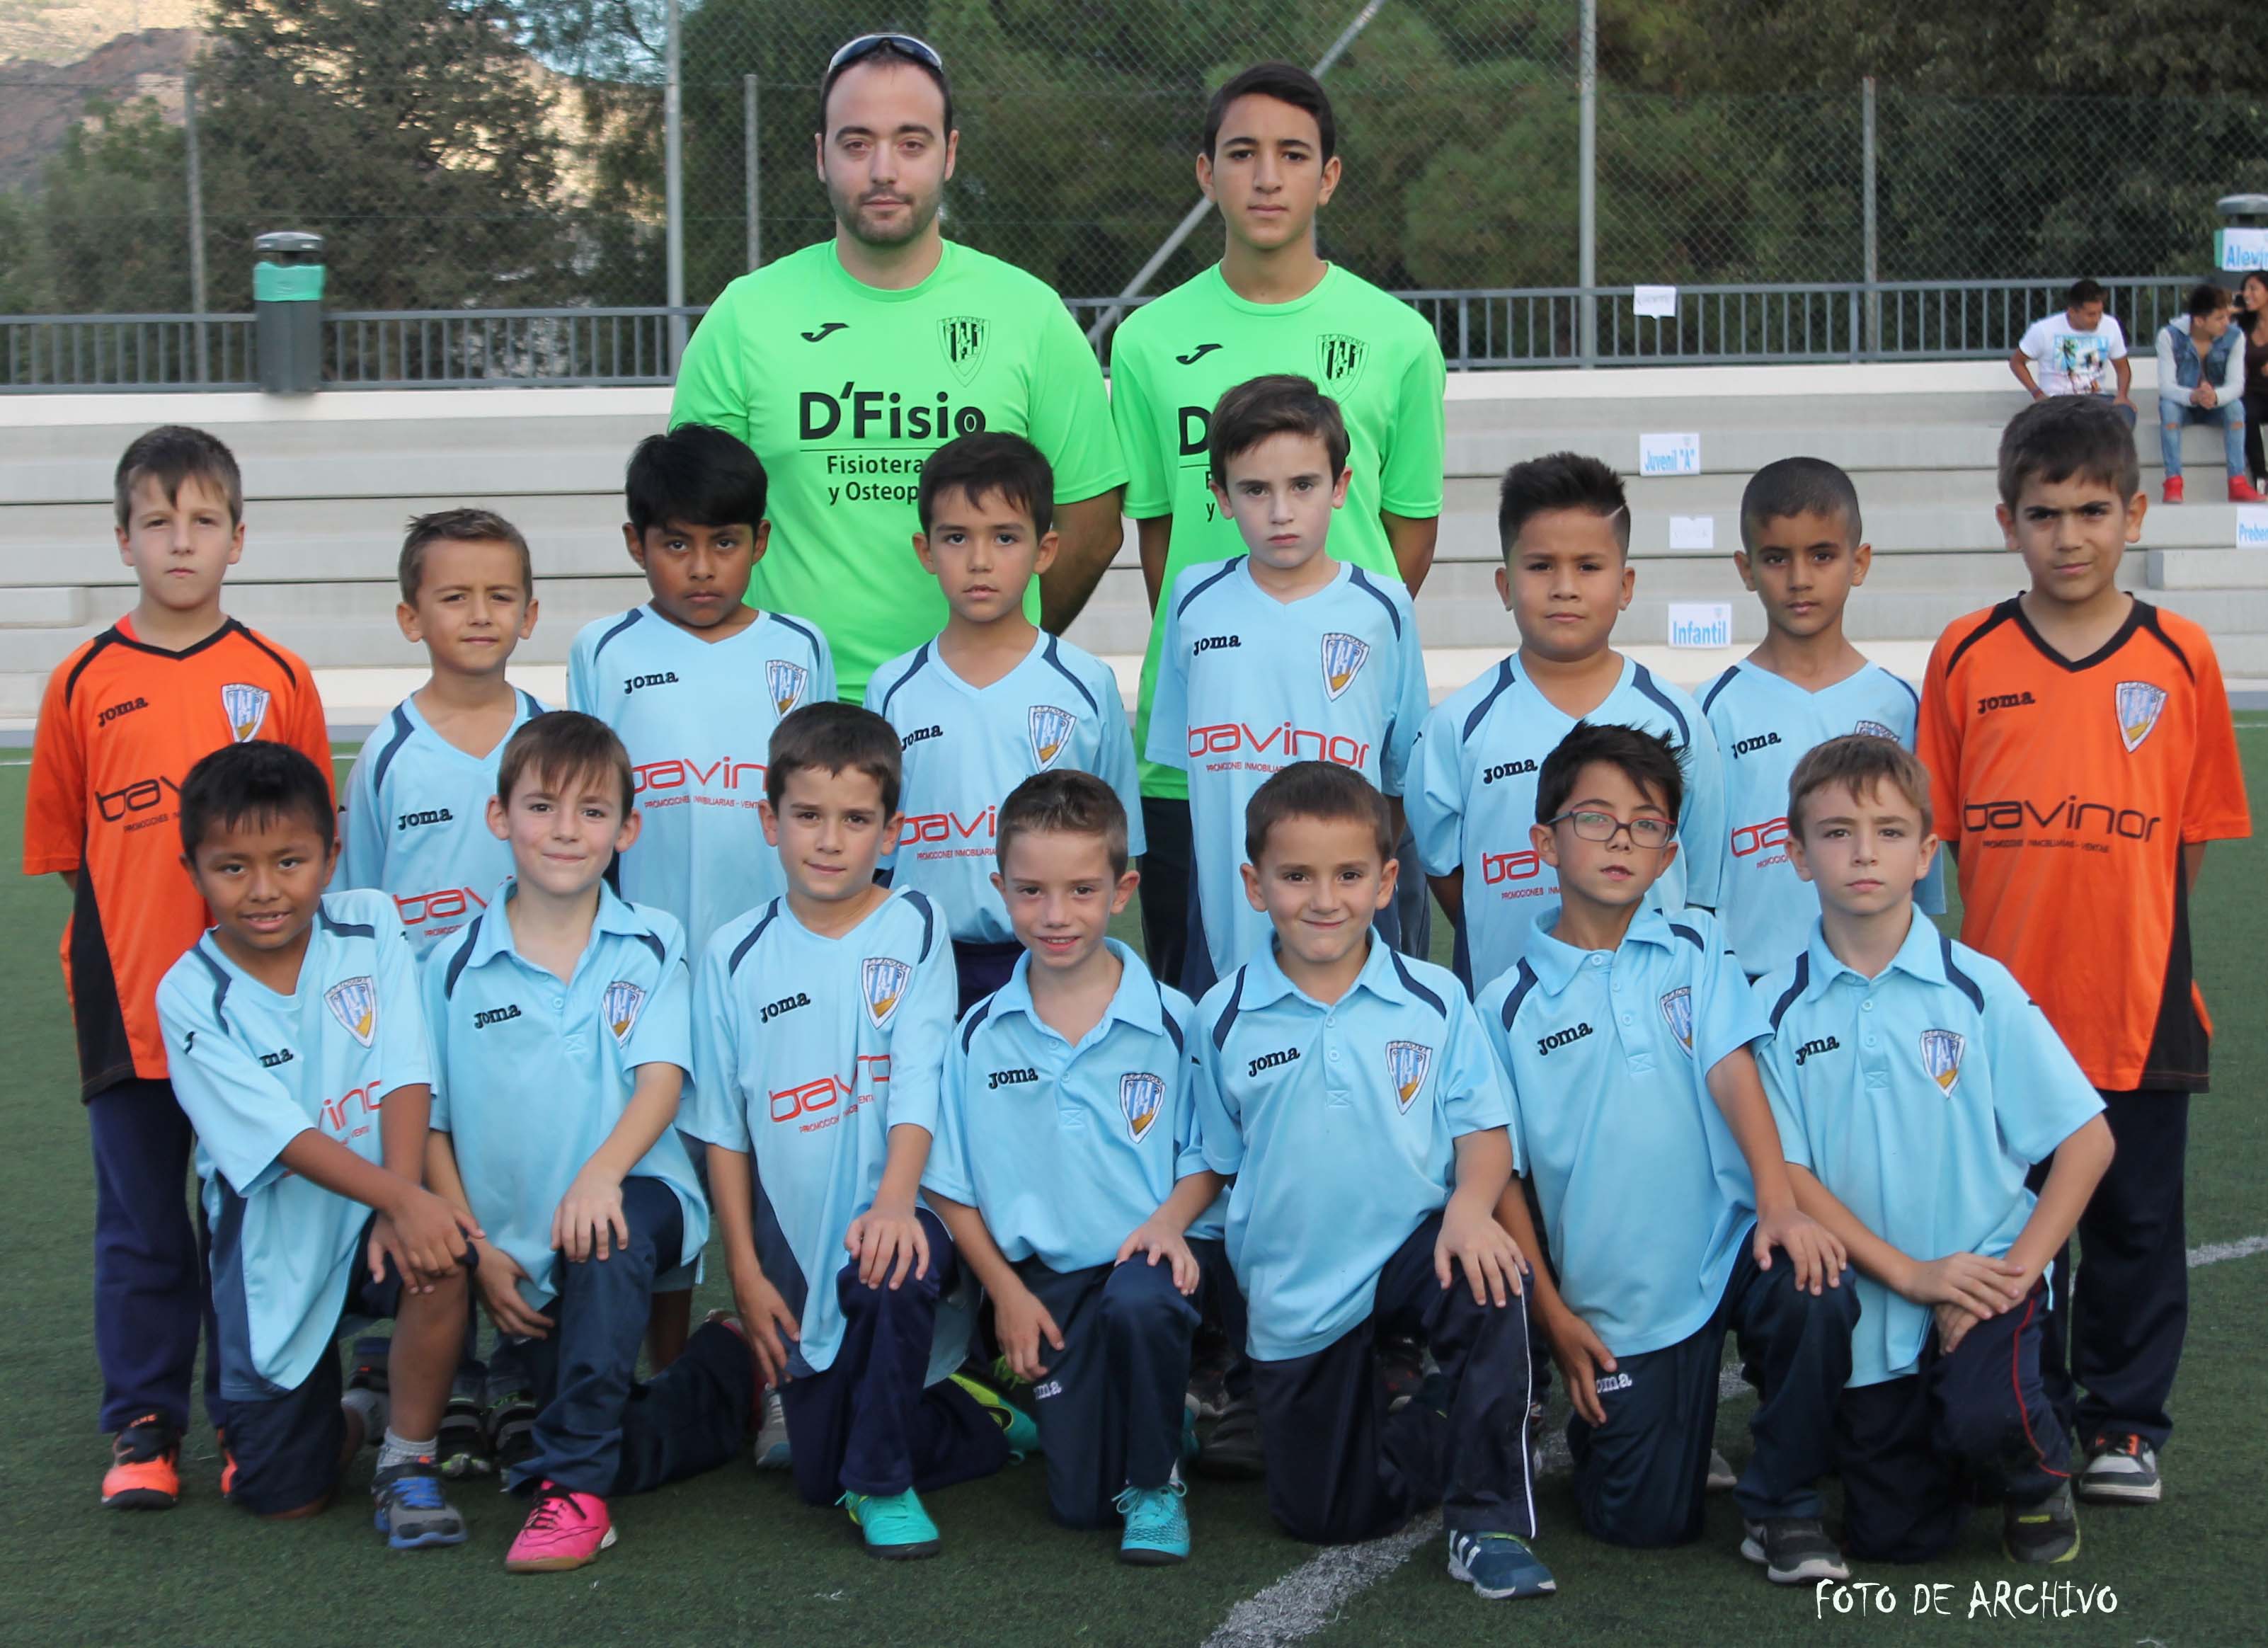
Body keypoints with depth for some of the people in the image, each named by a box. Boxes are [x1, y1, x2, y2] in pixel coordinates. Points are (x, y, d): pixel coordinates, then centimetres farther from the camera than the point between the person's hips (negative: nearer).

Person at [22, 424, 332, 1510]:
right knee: (142, 1228, 8)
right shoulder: (83, 683, 2)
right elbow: (62, 849, 5)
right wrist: (114, 947, -2)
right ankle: (142, 1427, 18)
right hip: (128, 1003, 0)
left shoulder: (277, 678, 2)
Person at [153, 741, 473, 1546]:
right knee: (282, 1498, -4)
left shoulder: (371, 927, -5)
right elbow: (283, 1136, -21)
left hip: (377, 1212, 1)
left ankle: (408, 1459, -9)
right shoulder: (190, 996, -12)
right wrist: (400, 1197, -35)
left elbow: (404, 1078, -11)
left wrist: (403, 1204, -26)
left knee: (437, 1258, -35)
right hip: (274, 1248, -1)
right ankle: (355, 1418, 33)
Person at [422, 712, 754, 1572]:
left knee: (611, 1232, -39)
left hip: (635, 1197, -1)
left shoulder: (650, 947, 4)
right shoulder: (456, 969, 5)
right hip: (523, 1252, 2)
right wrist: (480, 1248, -6)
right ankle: (724, 1374, 23)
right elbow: (432, 1125, 6)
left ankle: (572, 1482, -30)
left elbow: (661, 1079, -9)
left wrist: (602, 1172, -29)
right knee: (628, 1455, -9)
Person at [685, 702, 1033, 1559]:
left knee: (890, 1275, -38)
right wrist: (745, 1270, -1)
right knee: (819, 1472, 0)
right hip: (796, 1245, 3)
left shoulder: (914, 928, -3)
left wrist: (894, 1202, -31)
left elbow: (918, 1085, -14)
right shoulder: (735, 956, 3)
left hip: (891, 1210, -3)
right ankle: (984, 1416, 26)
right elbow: (724, 1128, 5)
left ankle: (886, 1483, -15)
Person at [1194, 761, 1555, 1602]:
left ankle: (1490, 1525, -21)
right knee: (1324, 1517, 2)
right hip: (1294, 1294, 1)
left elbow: (1482, 1129, -6)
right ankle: (1433, 1432, 34)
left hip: (1412, 1252, -1)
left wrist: (1470, 1206, -23)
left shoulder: (1434, 1000, -4)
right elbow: (1219, 1163, 7)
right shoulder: (1224, 1018, -3)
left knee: (1494, 1290, -37)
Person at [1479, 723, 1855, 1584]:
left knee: (1816, 1296, -33)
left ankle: (1781, 1509, -9)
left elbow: (1733, 1072, -8)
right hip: (1617, 1302, -1)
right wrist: (1553, 1315, -2)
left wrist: (1779, 1203, -23)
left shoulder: (1695, 949, 5)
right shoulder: (1509, 1007, 0)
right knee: (1646, 1523, -3)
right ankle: (1601, 1423, 33)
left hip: (1728, 1246, 1)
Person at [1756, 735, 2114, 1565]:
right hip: (1868, 1301, 2)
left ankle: (2040, 1476, 4)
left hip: (1980, 1274, -2)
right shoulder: (1780, 1006, -3)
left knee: (1985, 1414, -31)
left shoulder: (1978, 989, -5)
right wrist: (1910, 1274, -15)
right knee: (1896, 1537, 4)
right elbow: (1786, 1173, -6)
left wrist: (2020, 1269, -14)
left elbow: (2087, 1138, -3)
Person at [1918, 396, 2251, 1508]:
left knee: (2135, 1224, 10)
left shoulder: (2180, 657, -2)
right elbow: (1938, 831, 3)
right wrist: (2012, 936, -2)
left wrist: (2133, 942, 0)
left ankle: (2123, 1422, 25)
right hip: (2003, 1004, 0)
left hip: (2139, 1006, 0)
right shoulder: (1966, 657, -2)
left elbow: (2193, 834, 4)